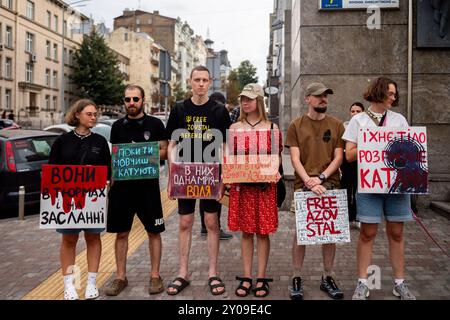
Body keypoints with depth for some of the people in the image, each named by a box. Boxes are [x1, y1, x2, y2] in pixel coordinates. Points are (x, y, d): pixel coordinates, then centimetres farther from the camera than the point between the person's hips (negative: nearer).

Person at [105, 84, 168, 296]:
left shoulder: (155, 124, 2)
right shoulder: (117, 126, 11)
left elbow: (164, 151, 2)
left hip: (148, 185, -2)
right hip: (121, 185, 3)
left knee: (153, 231, 4)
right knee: (121, 233, 7)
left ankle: (155, 276, 16)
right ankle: (121, 277, 19)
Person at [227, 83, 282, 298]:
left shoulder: (271, 128, 2)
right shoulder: (234, 128, 7)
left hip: (265, 186, -1)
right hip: (241, 186, 2)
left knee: (263, 231, 4)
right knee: (246, 231, 7)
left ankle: (261, 278, 15)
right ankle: (246, 277, 16)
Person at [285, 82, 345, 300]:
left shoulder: (336, 125, 8)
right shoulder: (296, 125, 5)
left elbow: (338, 157, 3)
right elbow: (295, 159, -2)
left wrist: (321, 177, -12)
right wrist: (309, 182, -15)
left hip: (330, 185, 2)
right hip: (303, 185, -1)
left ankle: (328, 278, 19)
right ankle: (296, 279, 10)